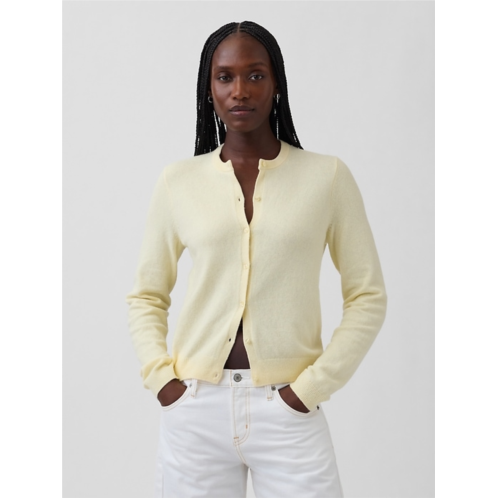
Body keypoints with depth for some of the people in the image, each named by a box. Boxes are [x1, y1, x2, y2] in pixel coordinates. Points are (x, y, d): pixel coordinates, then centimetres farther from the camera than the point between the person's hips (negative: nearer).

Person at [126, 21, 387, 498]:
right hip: (195, 408, 2)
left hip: (286, 409, -1)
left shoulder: (327, 176, -2)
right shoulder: (178, 180, 3)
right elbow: (145, 295, 11)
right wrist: (160, 377, -2)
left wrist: (312, 386, -7)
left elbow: (367, 295, 0)